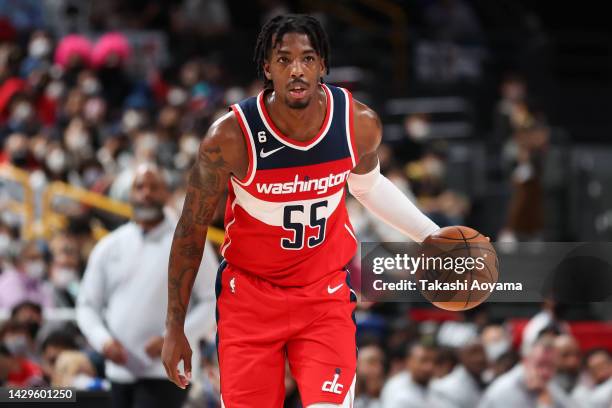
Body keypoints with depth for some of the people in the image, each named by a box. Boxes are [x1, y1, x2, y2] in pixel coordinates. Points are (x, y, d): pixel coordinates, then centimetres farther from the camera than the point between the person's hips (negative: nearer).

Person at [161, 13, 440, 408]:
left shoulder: (361, 124, -12)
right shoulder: (231, 135, -21)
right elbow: (192, 230, -9)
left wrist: (431, 235, 5)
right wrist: (175, 329, -4)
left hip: (326, 291, 1)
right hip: (250, 292, -1)